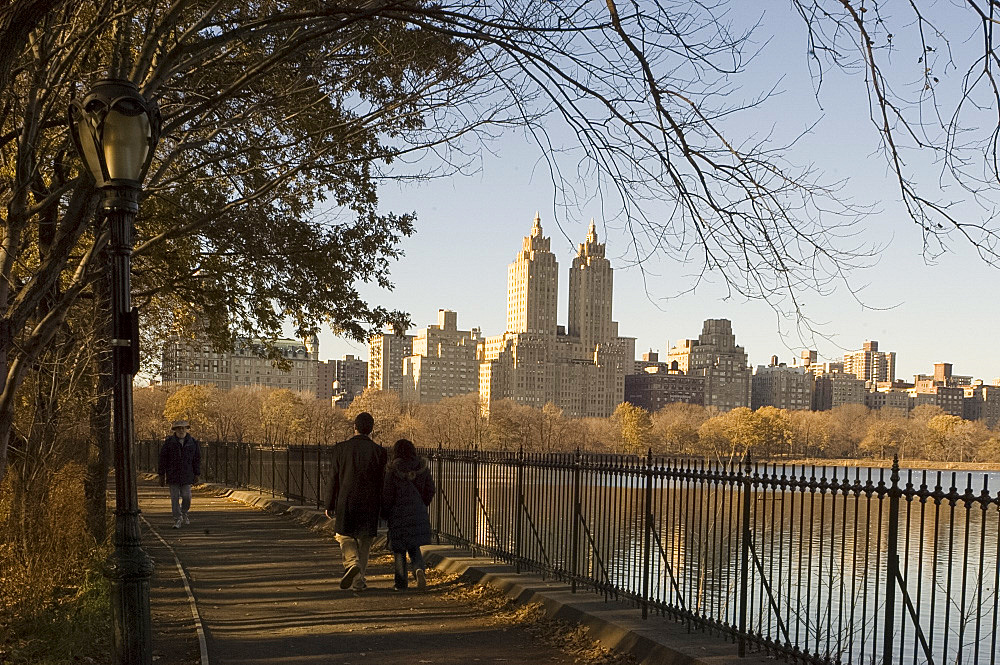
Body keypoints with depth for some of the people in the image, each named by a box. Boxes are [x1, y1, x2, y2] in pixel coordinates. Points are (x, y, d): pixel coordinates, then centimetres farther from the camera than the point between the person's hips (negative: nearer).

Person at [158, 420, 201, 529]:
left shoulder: (193, 442, 3)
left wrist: (196, 474, 3)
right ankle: (177, 519, 4)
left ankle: (184, 513, 26)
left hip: (186, 475, 1)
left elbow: (197, 459, 7)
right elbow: (162, 458, 1)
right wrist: (162, 475, -1)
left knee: (186, 497, -1)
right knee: (175, 498, -2)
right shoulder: (169, 442, -1)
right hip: (173, 475, -1)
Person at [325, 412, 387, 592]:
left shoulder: (341, 448, -4)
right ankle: (358, 581, 14)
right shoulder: (379, 451, -4)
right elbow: (382, 481, 0)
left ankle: (352, 563, -15)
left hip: (346, 502, -1)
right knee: (364, 540, 13)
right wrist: (382, 508, 10)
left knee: (345, 536, 13)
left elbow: (334, 479, -1)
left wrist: (330, 506, 7)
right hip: (370, 503, 1)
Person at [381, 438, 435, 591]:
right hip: (418, 512, 3)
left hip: (398, 512, -3)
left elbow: (387, 494, -9)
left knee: (399, 549, 9)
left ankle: (400, 583, 12)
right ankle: (419, 569, -14)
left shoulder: (393, 470, -11)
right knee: (415, 546, 14)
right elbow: (430, 490, 7)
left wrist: (385, 513, 5)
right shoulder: (422, 467, 1)